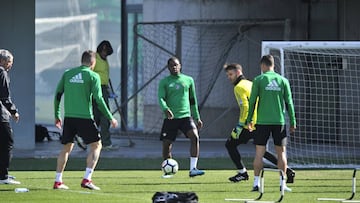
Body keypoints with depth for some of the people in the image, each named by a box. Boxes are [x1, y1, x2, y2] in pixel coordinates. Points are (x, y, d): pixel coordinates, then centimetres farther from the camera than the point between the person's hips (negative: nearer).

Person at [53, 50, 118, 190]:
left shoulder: (67, 74, 10)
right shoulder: (93, 76, -3)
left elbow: (58, 95, 10)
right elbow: (98, 99, -9)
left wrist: (57, 115, 21)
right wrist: (110, 118, -2)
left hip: (69, 117, 5)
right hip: (85, 117, -5)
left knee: (66, 147, 17)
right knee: (96, 145, 6)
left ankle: (58, 181, 14)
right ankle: (86, 179, -6)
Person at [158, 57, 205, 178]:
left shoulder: (188, 80, 12)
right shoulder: (164, 82, 6)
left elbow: (193, 100, 19)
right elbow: (161, 98, -6)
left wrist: (197, 118, 18)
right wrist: (165, 109, -28)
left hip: (185, 116, 0)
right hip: (170, 118, 0)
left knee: (194, 136, -22)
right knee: (166, 144, 0)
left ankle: (193, 169, -23)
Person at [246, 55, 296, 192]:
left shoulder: (259, 80, -1)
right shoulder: (283, 81, 5)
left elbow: (252, 101, -1)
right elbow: (289, 102, 5)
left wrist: (249, 119, 9)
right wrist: (292, 122, 11)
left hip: (262, 121, -2)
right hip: (279, 121, 2)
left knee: (259, 153, 2)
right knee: (281, 152, 7)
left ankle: (256, 183, -1)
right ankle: (282, 184, 3)